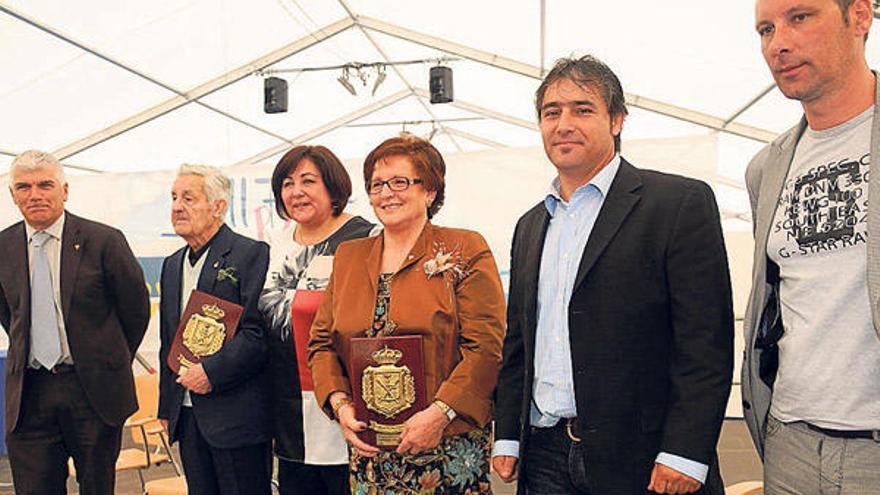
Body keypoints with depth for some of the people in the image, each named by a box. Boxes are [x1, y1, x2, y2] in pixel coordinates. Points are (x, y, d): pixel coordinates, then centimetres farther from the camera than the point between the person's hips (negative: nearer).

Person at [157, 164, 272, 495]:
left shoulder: (251, 254, -9)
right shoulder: (172, 265, 15)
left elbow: (259, 333, -17)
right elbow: (168, 342, 19)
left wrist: (212, 371, -18)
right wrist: (167, 408, 18)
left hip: (237, 415, -7)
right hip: (187, 415, 7)